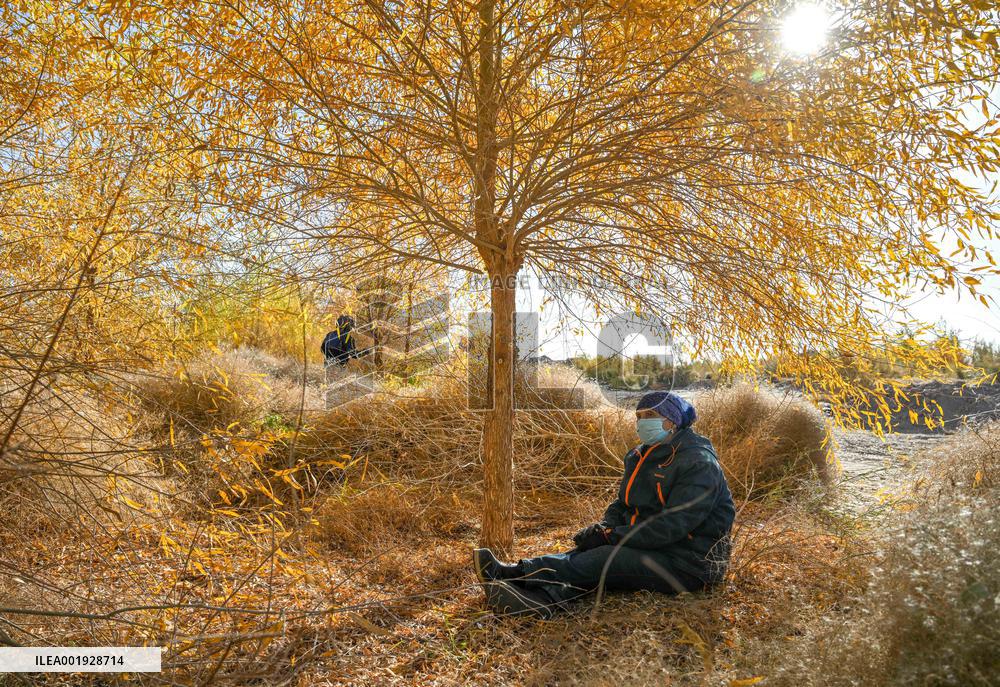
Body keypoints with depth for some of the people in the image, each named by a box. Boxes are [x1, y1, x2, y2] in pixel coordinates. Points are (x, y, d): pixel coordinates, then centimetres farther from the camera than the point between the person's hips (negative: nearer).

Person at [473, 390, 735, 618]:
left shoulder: (699, 464, -16)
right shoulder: (642, 456, 11)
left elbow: (673, 525, -24)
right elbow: (623, 504, 15)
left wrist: (611, 536, -22)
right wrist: (603, 528, -7)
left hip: (689, 562, -8)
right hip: (650, 546, 8)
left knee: (603, 560, -25)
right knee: (589, 553, -16)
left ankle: (515, 573, -29)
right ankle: (541, 599, -38)